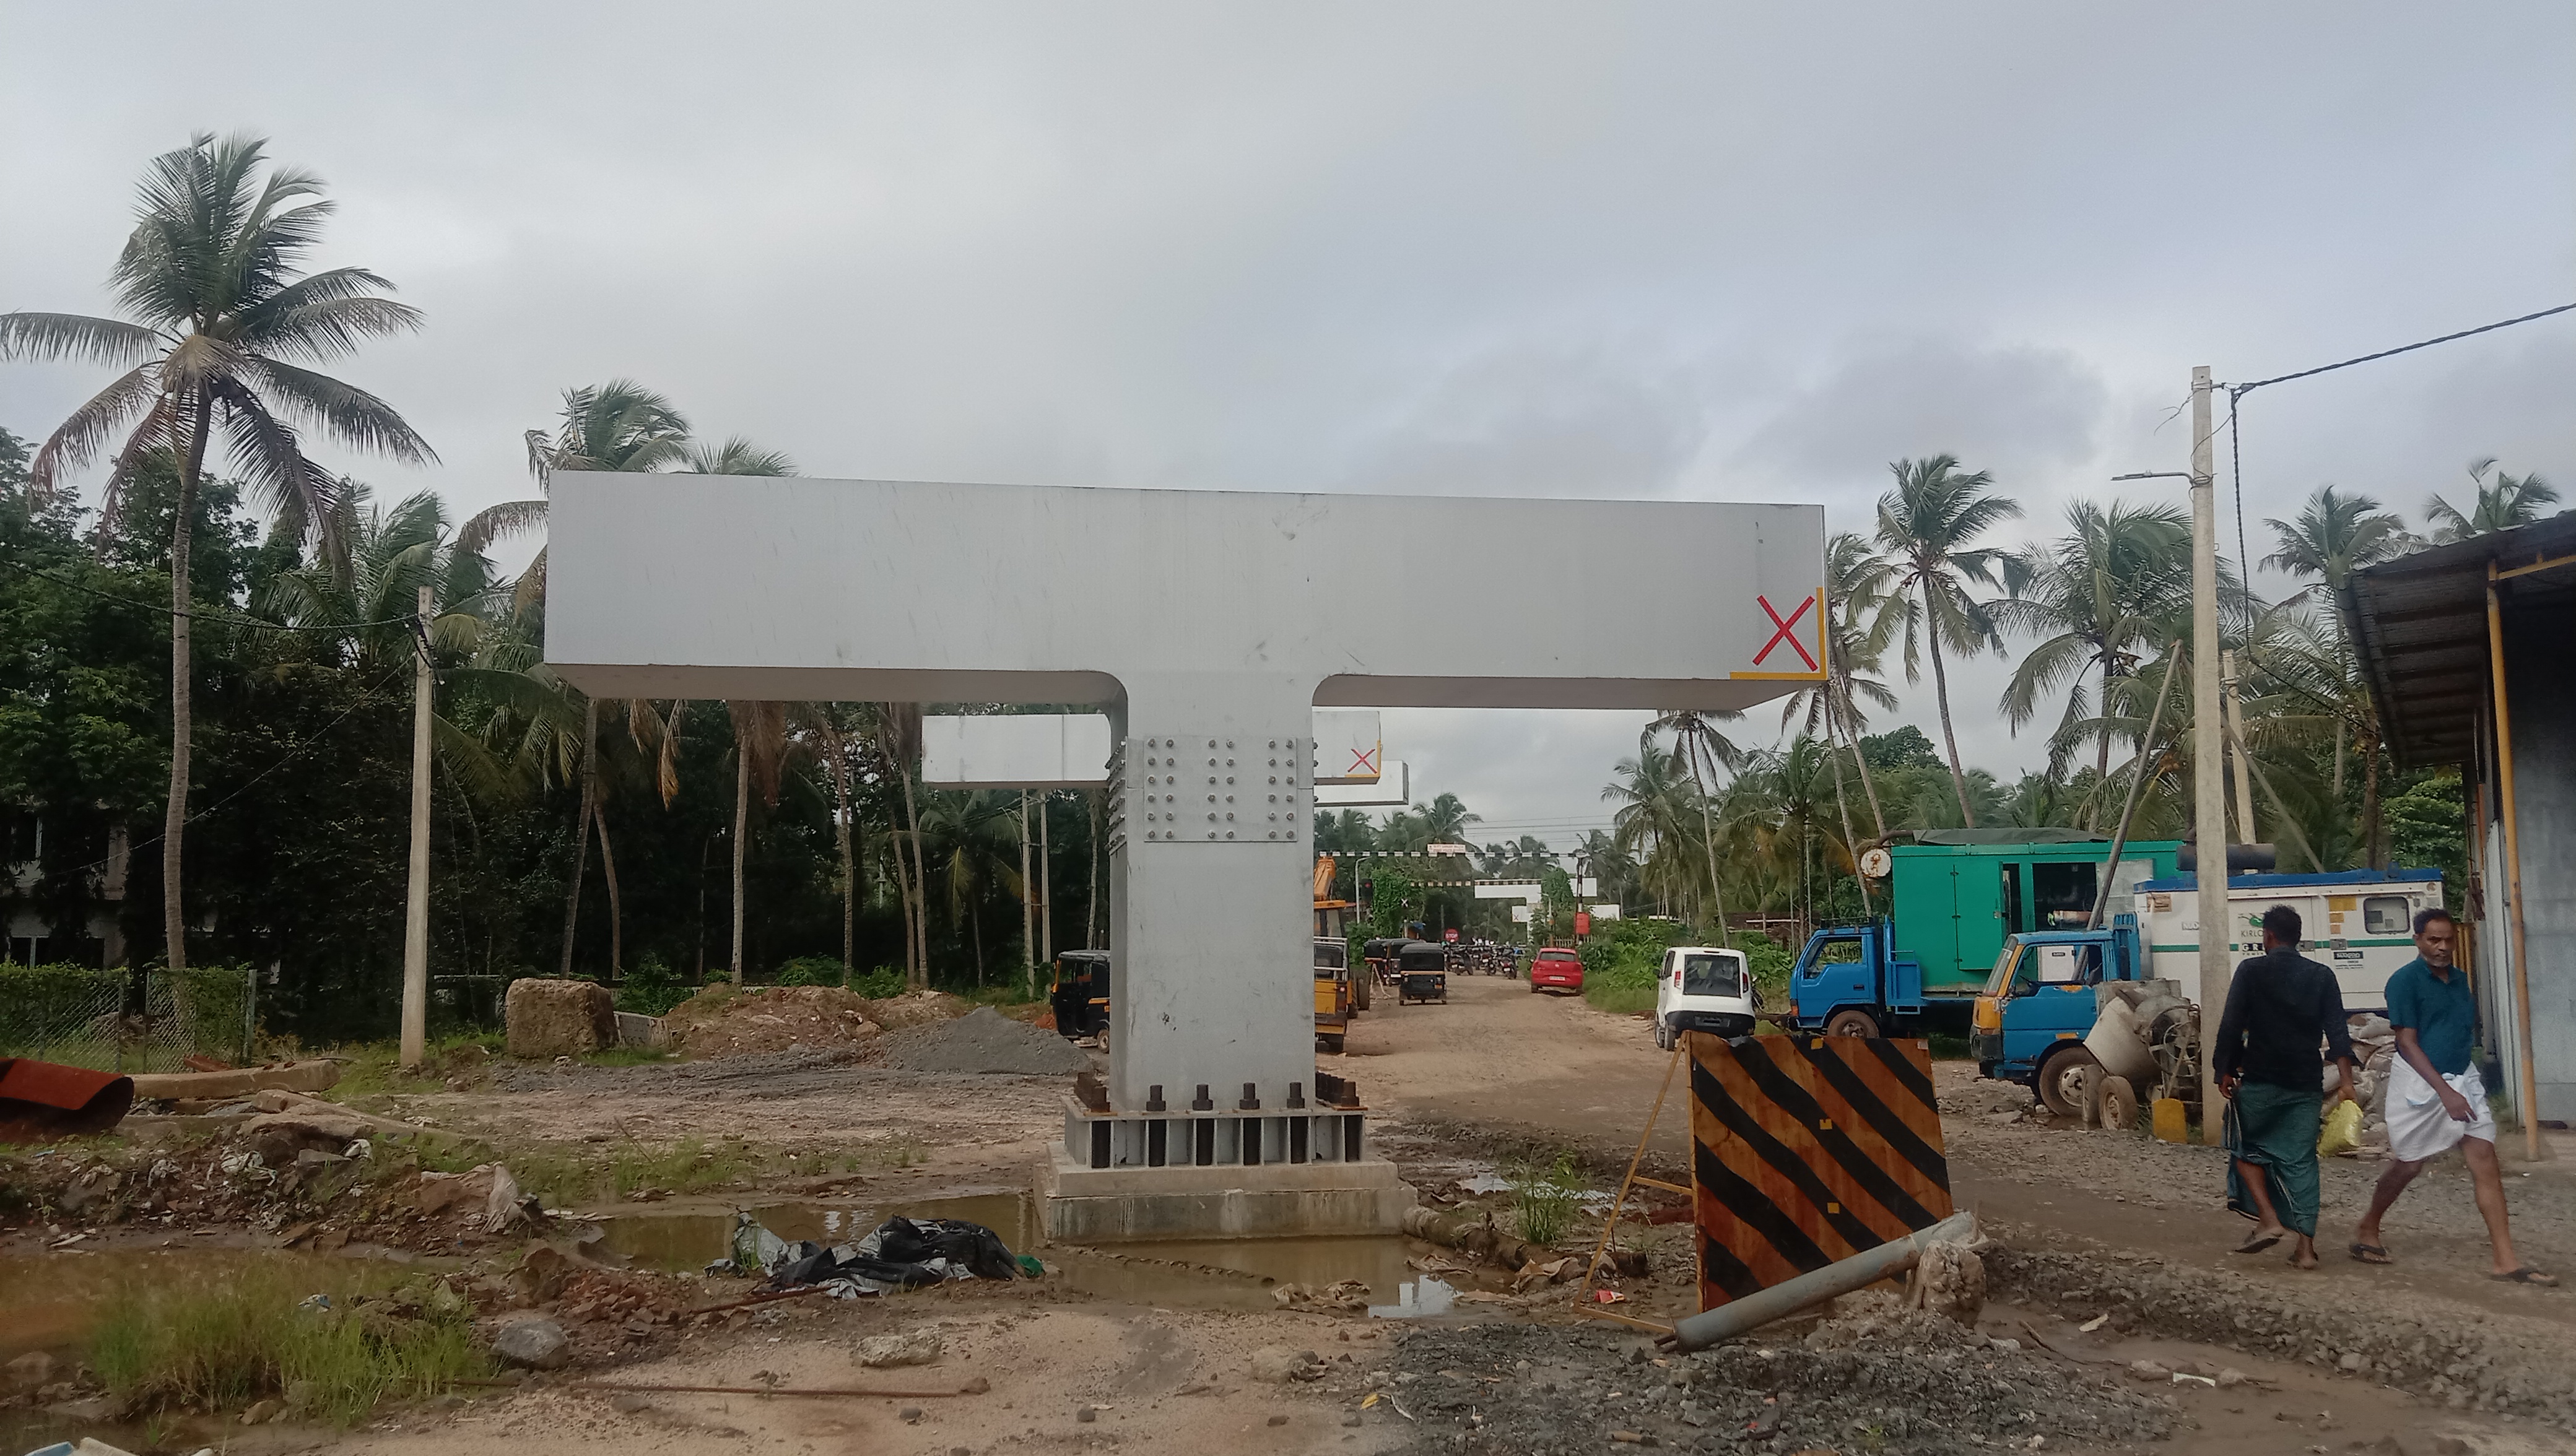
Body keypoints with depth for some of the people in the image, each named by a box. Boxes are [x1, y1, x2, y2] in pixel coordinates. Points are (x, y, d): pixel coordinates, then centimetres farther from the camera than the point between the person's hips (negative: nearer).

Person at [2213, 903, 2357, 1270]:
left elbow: (2231, 1026, -7)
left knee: (2247, 1148, 14)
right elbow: (2338, 1032, 0)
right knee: (2301, 1160, 7)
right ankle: (2305, 1245, 4)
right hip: (2306, 1085, 3)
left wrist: (2225, 1070, 1)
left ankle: (2269, 1220, -3)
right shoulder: (2321, 976, 6)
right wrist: (2347, 1081, 0)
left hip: (2260, 1081, -3)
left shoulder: (2252, 971, -4)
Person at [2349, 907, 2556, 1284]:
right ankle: (2367, 1230, 28)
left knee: (2486, 1162, -3)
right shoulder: (2405, 981, -12)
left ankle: (2505, 1260, -2)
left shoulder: (2459, 978, 9)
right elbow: (2408, 1043, -16)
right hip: (2420, 1083, -6)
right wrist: (2445, 1092, -22)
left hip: (2462, 1079, 6)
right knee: (2407, 1165, 6)